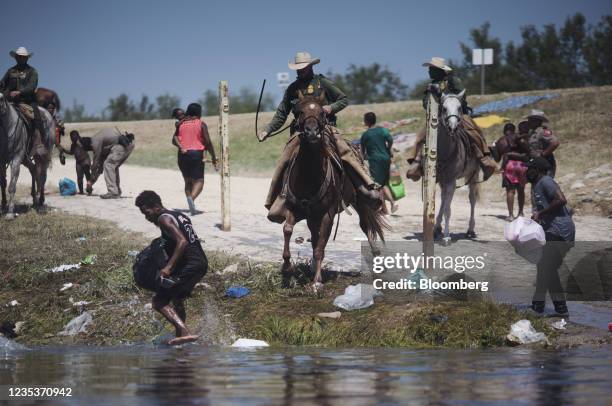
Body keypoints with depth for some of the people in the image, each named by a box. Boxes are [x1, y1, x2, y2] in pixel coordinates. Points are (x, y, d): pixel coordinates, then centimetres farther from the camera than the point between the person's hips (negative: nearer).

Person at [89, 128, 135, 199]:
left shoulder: (95, 141, -3)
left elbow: (96, 162, 1)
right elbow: (102, 160, 30)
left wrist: (91, 181, 8)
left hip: (123, 144, -10)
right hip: (130, 143, 10)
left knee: (108, 165, -5)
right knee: (113, 166, 21)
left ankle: (113, 192, -9)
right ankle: (117, 192, 24)